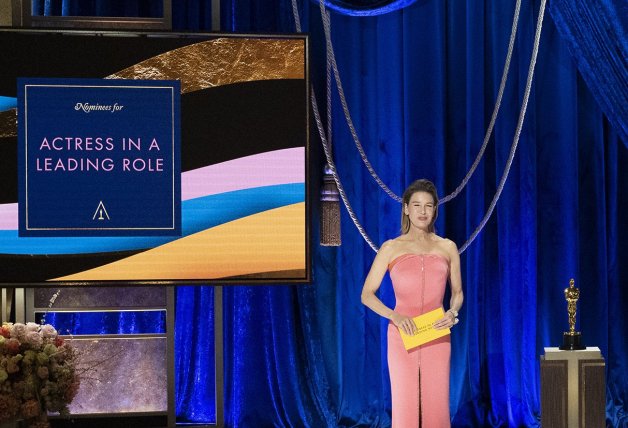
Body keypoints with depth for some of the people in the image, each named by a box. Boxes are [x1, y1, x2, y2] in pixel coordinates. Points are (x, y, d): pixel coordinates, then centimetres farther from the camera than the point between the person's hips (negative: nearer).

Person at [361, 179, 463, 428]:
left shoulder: (447, 248, 9)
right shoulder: (391, 248, 4)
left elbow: (457, 292, 17)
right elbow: (367, 294, 2)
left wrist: (453, 312, -5)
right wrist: (393, 315, -16)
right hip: (402, 335, -1)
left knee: (436, 406, -1)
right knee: (405, 406, -2)